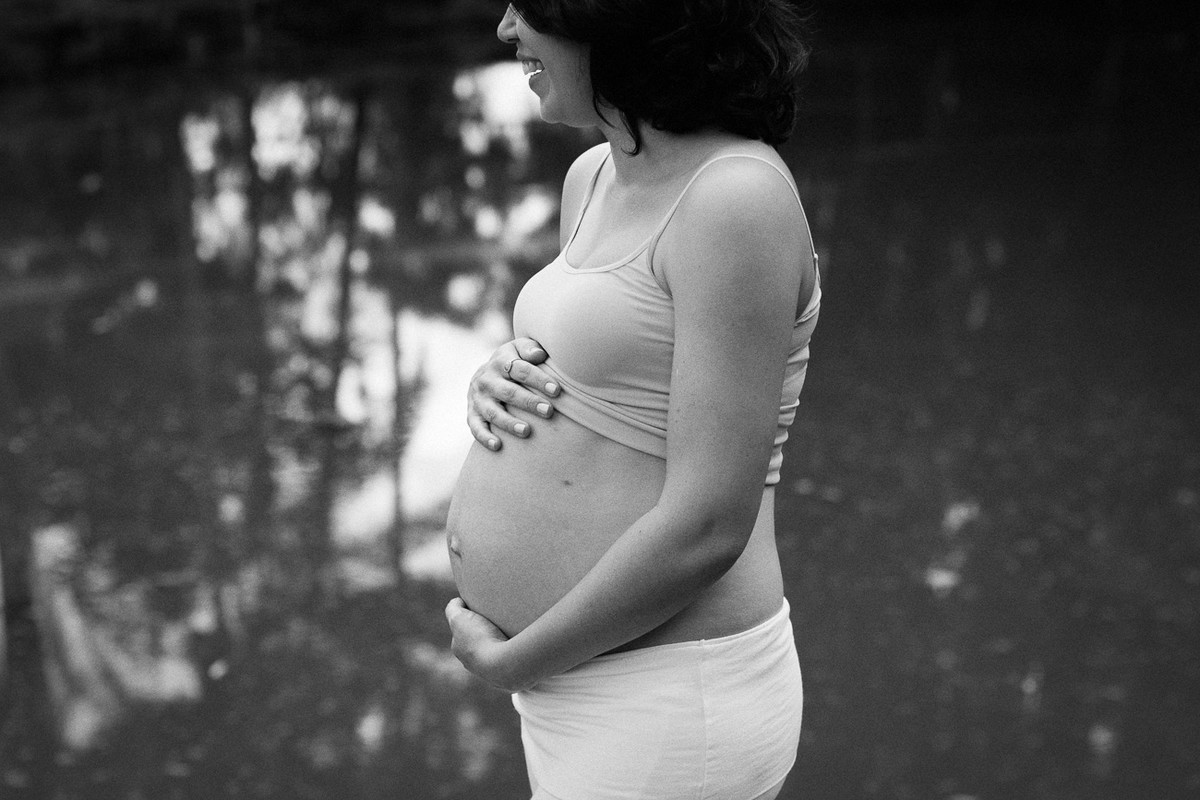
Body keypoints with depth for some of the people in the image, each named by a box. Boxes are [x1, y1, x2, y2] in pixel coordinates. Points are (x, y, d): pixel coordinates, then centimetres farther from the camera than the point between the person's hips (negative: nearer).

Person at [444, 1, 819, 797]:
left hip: (668, 711, -8)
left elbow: (705, 529, -22)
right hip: (585, 681, 8)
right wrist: (498, 380, 0)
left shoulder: (738, 199, -19)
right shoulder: (595, 177, 7)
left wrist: (506, 658, -12)